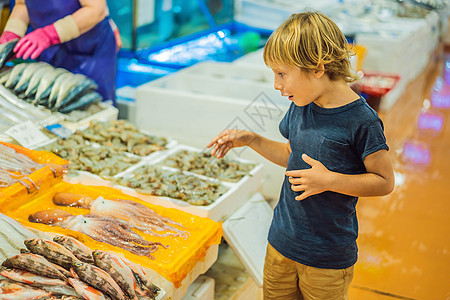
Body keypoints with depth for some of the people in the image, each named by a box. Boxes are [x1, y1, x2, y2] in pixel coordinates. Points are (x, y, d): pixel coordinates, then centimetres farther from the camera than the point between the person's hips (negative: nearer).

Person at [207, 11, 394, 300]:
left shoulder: (361, 121, -21)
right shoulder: (301, 106, 0)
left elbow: (385, 181, -13)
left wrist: (330, 181, -24)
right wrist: (250, 140, 4)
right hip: (281, 243, 6)